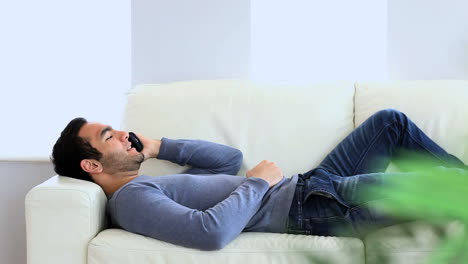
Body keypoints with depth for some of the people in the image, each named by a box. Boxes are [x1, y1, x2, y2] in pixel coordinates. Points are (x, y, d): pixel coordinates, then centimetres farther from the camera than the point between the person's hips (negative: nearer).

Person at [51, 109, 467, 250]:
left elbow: (229, 157, 22)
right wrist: (258, 182, -17)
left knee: (391, 122, 15)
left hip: (306, 186, 10)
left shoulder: (153, 186, 16)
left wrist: (158, 147, 12)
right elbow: (211, 232, -33)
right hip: (307, 206, -10)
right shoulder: (131, 200, -15)